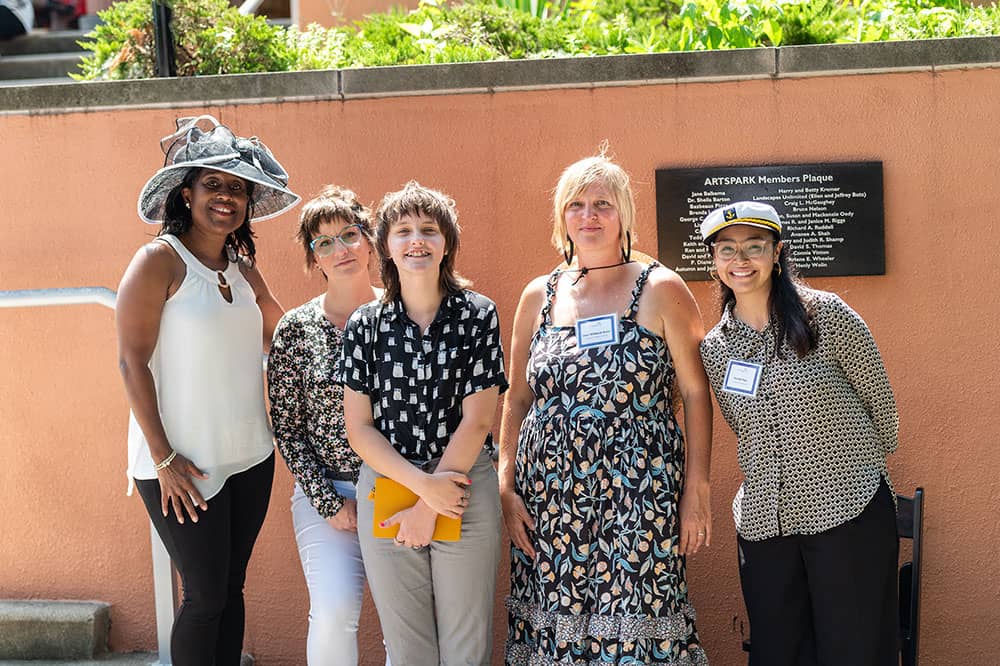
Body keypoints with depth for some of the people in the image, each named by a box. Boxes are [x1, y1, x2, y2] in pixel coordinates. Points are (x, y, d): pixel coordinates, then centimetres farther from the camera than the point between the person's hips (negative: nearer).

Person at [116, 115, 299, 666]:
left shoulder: (242, 267, 9)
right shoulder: (159, 260, -10)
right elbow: (131, 362, -13)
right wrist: (163, 458, -15)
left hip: (249, 456, 6)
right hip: (183, 465, -6)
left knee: (231, 587, 13)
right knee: (205, 597, -1)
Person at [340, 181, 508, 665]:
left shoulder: (477, 315, 0)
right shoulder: (364, 325, 4)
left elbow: (477, 420, -5)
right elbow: (359, 428, 0)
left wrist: (427, 509, -8)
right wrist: (425, 485, -12)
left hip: (465, 492, -1)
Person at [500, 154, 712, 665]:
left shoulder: (660, 291, 1)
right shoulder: (539, 297, 10)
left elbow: (696, 393, 0)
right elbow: (517, 401, 14)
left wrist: (697, 491, -5)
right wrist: (507, 489, 6)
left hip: (639, 502, -3)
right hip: (549, 501, 3)